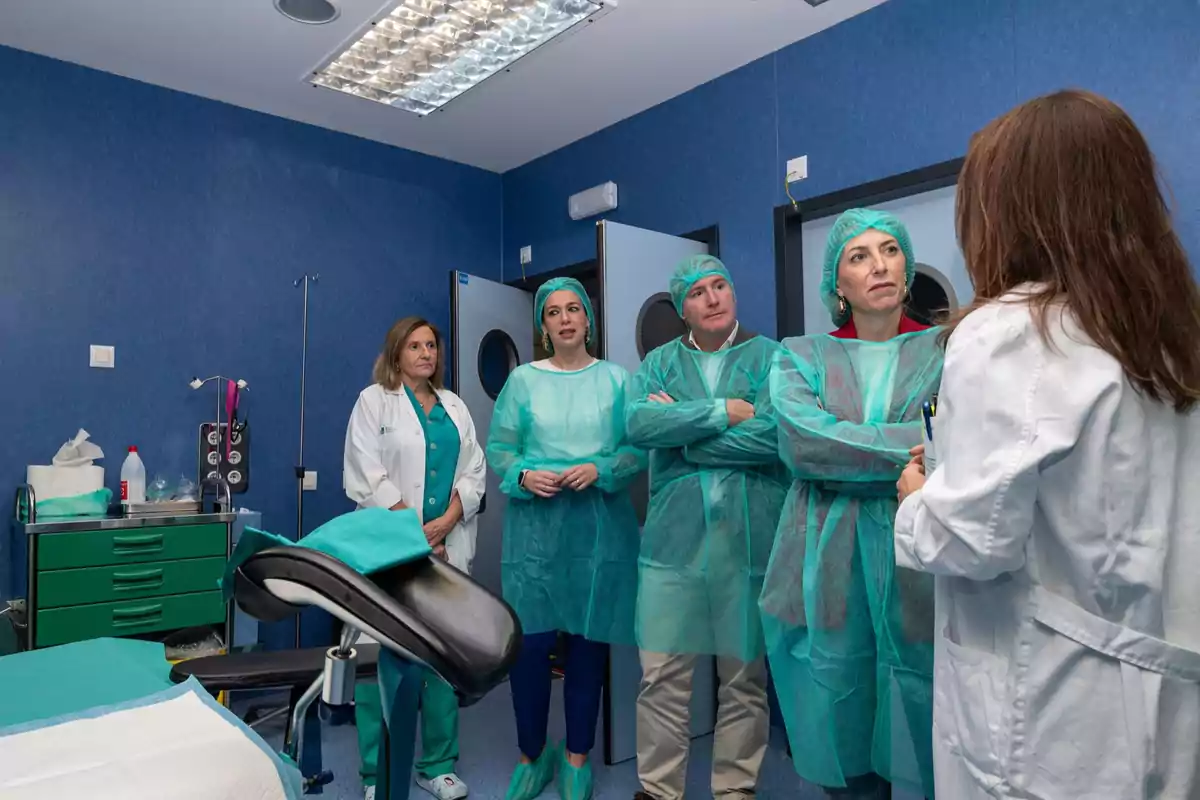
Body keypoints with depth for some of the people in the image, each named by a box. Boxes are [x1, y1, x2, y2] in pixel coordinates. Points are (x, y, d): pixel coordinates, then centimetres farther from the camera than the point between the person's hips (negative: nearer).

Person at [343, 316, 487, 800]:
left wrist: (444, 523, -7)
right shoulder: (373, 401, 3)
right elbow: (366, 476, -7)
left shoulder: (455, 406, 15)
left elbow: (474, 472, 8)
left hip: (448, 548, 4)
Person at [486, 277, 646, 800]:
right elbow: (498, 448, 6)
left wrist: (600, 469, -15)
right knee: (529, 641, 0)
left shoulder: (615, 378, 5)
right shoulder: (523, 379, 6)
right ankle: (532, 757, 23)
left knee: (588, 640, 7)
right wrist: (523, 476, -12)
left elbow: (639, 448, 1)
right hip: (534, 524, 0)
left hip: (599, 525, 0)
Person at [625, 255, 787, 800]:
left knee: (744, 676, 12)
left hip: (751, 539, -1)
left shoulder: (771, 358, 1)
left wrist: (678, 431, -10)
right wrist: (724, 412, -13)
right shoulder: (659, 362, 9)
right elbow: (638, 423, -10)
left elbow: (776, 435, -15)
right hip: (673, 538, 1)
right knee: (661, 676, 7)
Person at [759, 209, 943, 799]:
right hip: (826, 569, 1)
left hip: (918, 568, 0)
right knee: (840, 738, 10)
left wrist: (841, 454, -18)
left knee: (928, 739, 7)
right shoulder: (801, 356, 6)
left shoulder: (949, 351, 4)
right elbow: (800, 443, -12)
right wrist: (919, 443, -13)